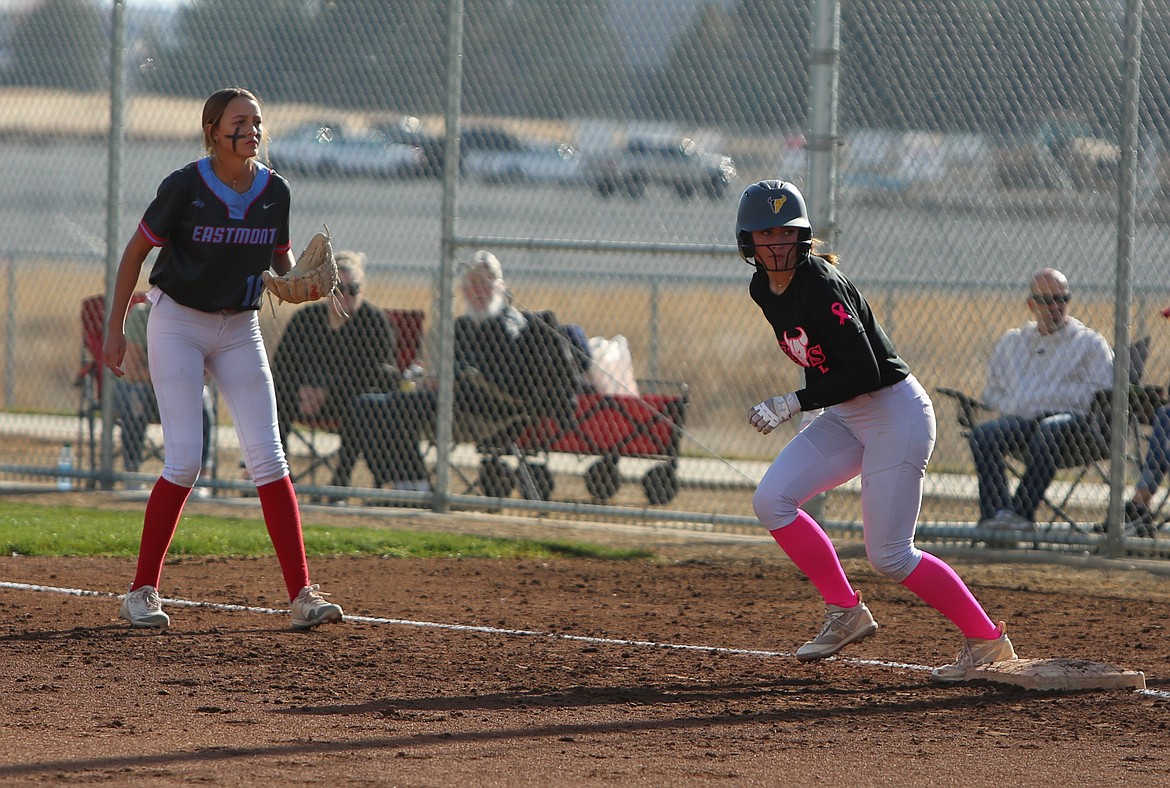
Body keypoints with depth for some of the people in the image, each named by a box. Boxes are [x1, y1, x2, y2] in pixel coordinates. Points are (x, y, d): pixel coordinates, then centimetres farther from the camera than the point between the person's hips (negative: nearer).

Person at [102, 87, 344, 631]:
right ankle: (141, 592, 1)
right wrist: (115, 329, -5)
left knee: (267, 458, -4)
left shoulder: (274, 191, -3)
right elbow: (136, 252, -5)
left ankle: (302, 594, -6)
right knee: (184, 461, -11)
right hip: (178, 324, -4)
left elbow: (282, 259, 11)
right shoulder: (185, 187, -15)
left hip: (240, 328, 4)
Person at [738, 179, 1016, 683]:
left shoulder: (821, 285, -24)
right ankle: (846, 615, 5)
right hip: (844, 418, 9)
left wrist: (791, 405, -29)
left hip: (896, 412, -9)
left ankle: (987, 640, 1)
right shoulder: (763, 288, 2)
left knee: (889, 556, -10)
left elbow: (864, 373, -28)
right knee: (771, 500, -6)